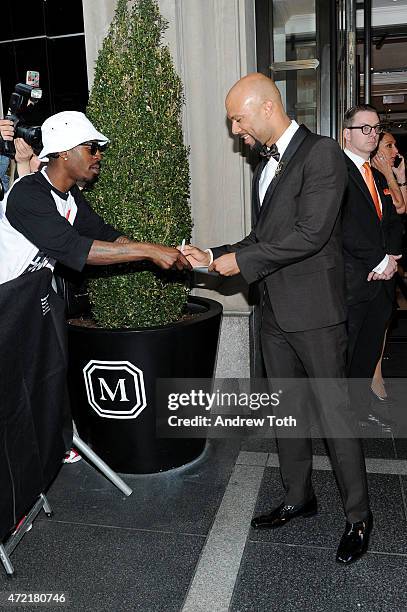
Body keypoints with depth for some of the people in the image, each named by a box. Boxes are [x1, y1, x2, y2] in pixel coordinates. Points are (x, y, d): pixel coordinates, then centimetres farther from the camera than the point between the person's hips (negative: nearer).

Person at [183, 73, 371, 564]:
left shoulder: (321, 154, -11)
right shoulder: (266, 164, 16)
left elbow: (311, 233, -21)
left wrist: (242, 261, -16)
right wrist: (214, 257, 5)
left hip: (314, 311, -8)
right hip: (275, 311, 8)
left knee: (334, 413, 2)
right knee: (288, 410, 16)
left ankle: (357, 516, 20)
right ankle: (298, 497, 33)